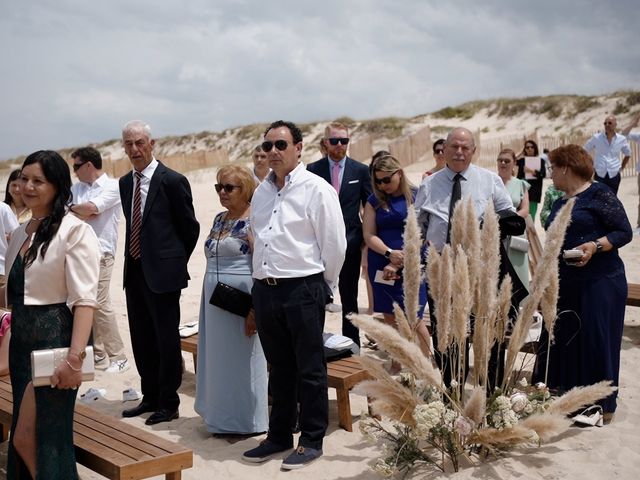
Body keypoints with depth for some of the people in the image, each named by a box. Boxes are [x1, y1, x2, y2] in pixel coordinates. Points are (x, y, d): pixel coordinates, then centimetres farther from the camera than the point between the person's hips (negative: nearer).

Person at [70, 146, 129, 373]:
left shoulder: (112, 186, -6)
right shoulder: (76, 188, 14)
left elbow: (90, 208, -19)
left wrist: (73, 208, -2)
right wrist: (82, 211, -9)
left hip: (100, 252, -7)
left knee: (100, 305, -7)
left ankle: (118, 357, 4)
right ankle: (98, 355, 18)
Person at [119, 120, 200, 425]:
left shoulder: (172, 181, -11)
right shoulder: (125, 182, 10)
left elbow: (190, 228, -3)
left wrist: (176, 261, 5)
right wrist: (133, 257, 13)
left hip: (162, 272, -7)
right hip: (134, 270, 7)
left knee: (166, 339, 1)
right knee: (141, 338, 14)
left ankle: (169, 403, 14)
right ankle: (150, 397, 28)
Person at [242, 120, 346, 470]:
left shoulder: (316, 189, -8)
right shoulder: (261, 192, 12)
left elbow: (335, 243, -7)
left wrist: (320, 284, 2)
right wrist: (262, 279, 16)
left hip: (303, 289, -6)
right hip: (265, 290, 6)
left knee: (310, 370, 4)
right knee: (279, 368, 16)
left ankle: (312, 440, 17)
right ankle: (279, 436, 28)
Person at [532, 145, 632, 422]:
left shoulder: (598, 194, -8)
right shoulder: (559, 204, 15)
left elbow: (624, 232, -11)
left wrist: (595, 246, -25)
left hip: (600, 282, -8)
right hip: (565, 284, 8)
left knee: (596, 341, -2)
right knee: (561, 339, 10)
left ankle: (602, 406, 11)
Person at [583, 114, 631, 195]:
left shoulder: (621, 139, 1)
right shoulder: (596, 138, -3)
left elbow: (627, 154, 20)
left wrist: (622, 167, 12)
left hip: (614, 175, 2)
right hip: (599, 175, -2)